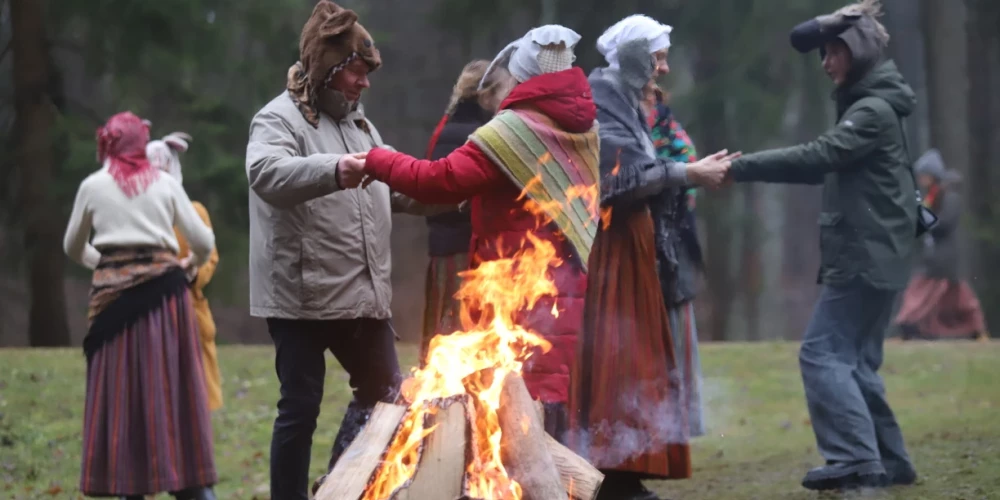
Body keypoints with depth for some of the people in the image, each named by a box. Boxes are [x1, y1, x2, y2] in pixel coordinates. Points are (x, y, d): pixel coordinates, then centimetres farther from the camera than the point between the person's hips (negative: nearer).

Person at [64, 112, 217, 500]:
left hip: (114, 296, -1)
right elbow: (204, 242, 5)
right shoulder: (166, 184, 5)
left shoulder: (93, 187, 5)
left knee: (122, 393, 4)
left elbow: (74, 248, 17)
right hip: (163, 290, 1)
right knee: (175, 388, 6)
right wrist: (191, 263, 27)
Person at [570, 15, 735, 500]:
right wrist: (688, 173, -13)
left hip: (629, 241, 10)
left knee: (634, 357, 9)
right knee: (610, 355, -11)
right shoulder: (601, 97, -10)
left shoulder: (624, 100, 19)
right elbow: (622, 174, -18)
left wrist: (692, 171, 5)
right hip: (610, 244, -10)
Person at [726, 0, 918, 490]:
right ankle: (889, 461, 13)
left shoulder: (874, 111, -15)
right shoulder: (862, 102, 17)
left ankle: (856, 459, -16)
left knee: (823, 353, -12)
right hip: (868, 254, 10)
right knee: (856, 361, 11)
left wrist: (740, 168, -25)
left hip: (867, 255, -10)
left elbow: (817, 157, -25)